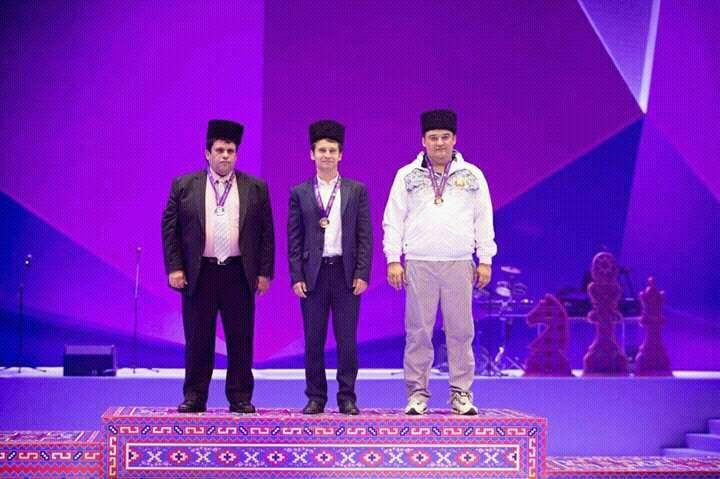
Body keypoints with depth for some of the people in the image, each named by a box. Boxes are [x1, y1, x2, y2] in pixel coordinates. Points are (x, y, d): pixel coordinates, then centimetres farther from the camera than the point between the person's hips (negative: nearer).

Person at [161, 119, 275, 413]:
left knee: (240, 339, 4)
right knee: (198, 339, 4)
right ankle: (194, 397, 13)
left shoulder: (256, 188, 6)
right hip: (198, 274, 0)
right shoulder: (184, 185, 5)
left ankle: (240, 398, 13)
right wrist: (174, 268, -4)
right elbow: (170, 228, 4)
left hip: (240, 274, 1)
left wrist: (264, 272, 1)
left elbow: (266, 232, 6)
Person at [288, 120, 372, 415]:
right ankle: (315, 398, 13)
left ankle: (347, 398, 10)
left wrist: (362, 274, -5)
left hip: (346, 273, 0)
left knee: (347, 340, 2)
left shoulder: (357, 190, 6)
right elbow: (293, 238, 5)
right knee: (313, 340, 4)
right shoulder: (299, 193, 7)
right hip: (313, 273, 0)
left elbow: (365, 236, 3)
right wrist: (296, 277, -3)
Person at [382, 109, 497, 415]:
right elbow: (393, 220, 6)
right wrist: (393, 260, -1)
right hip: (419, 264, -1)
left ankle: (461, 394, 9)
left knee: (460, 330, 2)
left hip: (459, 264, 1)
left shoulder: (472, 176, 10)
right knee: (418, 331, 1)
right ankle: (417, 394, 8)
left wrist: (485, 260, 5)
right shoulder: (407, 176, 8)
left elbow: (484, 221, 10)